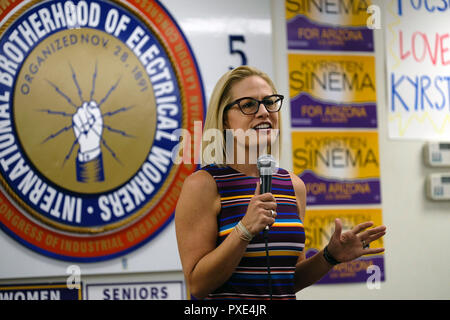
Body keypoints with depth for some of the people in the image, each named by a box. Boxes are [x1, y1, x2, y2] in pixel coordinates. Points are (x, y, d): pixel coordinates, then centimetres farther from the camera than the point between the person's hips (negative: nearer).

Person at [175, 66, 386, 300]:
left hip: (283, 296, 5)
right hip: (227, 298, -5)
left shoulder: (294, 186, 8)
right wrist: (245, 229, -20)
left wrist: (331, 256, 0)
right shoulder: (202, 184, -7)